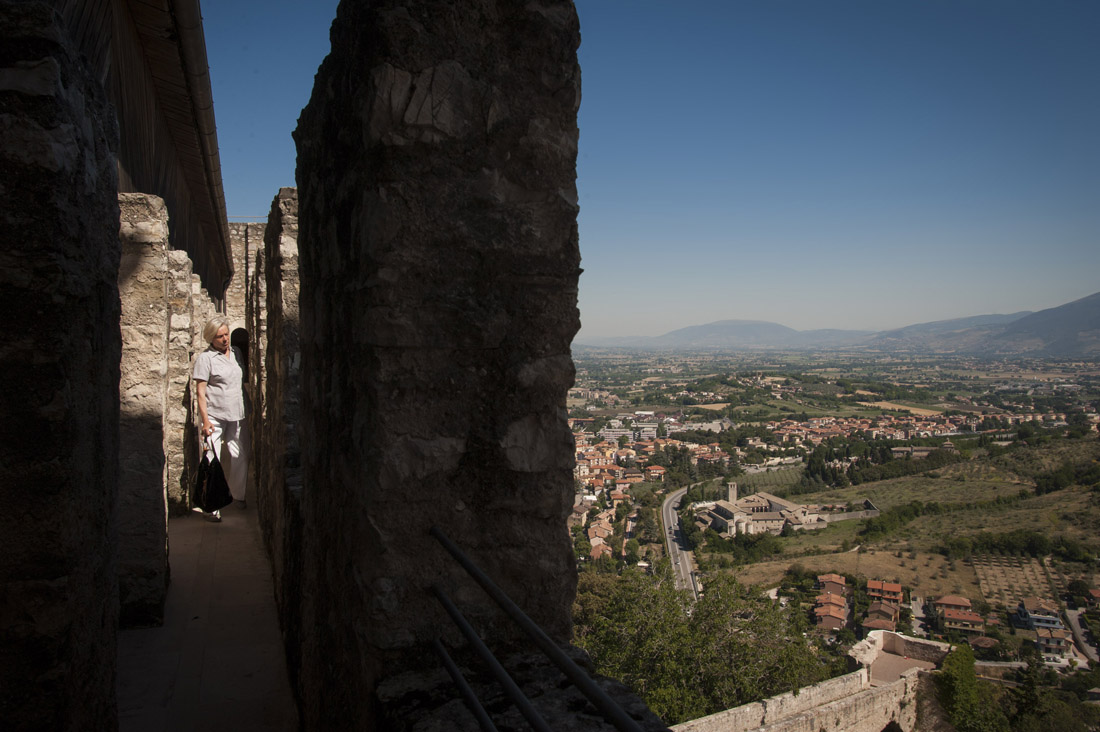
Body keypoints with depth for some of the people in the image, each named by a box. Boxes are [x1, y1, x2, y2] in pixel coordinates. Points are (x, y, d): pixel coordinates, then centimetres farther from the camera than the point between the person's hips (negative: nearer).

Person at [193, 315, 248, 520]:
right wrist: (205, 420, -13)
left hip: (236, 415, 5)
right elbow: (200, 391, -8)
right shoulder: (205, 358, -6)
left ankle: (239, 496, 25)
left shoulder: (236, 353, 11)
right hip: (214, 416, -5)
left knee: (240, 457, 9)